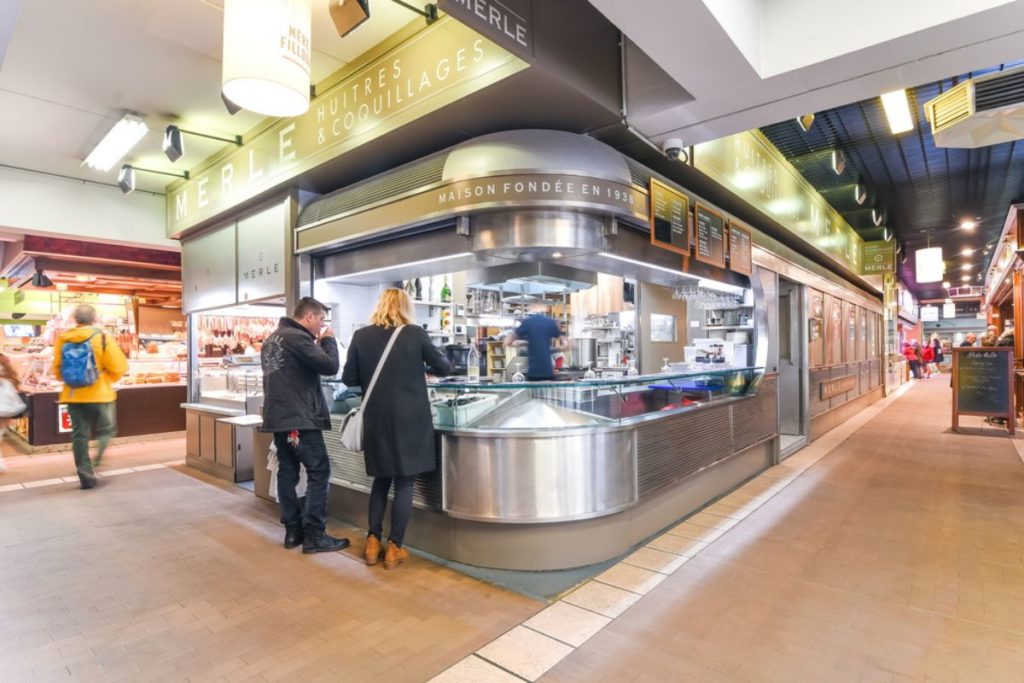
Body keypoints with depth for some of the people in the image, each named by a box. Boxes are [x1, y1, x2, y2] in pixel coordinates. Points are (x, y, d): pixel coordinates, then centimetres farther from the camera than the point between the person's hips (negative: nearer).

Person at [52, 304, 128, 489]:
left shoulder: (62, 339, 0)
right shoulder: (102, 338, -11)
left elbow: (57, 369, 7)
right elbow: (118, 367, -11)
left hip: (73, 396, 3)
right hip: (99, 394, -3)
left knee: (79, 435, 10)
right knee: (106, 430, 16)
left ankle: (86, 475, 11)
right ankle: (99, 455, -10)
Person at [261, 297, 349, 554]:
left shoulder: (272, 339, 15)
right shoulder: (297, 338, -17)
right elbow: (330, 366, -19)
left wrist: (316, 345, 12)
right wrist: (328, 340, -3)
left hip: (278, 416, 10)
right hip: (300, 418, -10)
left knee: (287, 472, 12)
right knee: (319, 472, -4)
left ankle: (293, 530, 18)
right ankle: (314, 535, -1)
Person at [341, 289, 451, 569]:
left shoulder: (361, 335, -1)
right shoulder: (415, 333, -7)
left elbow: (348, 378, 4)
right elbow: (445, 368, 1)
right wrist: (421, 366, 21)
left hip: (376, 420, 3)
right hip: (409, 419, -3)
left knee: (381, 480, 18)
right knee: (404, 483, 7)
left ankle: (373, 543, 22)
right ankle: (394, 547, 14)